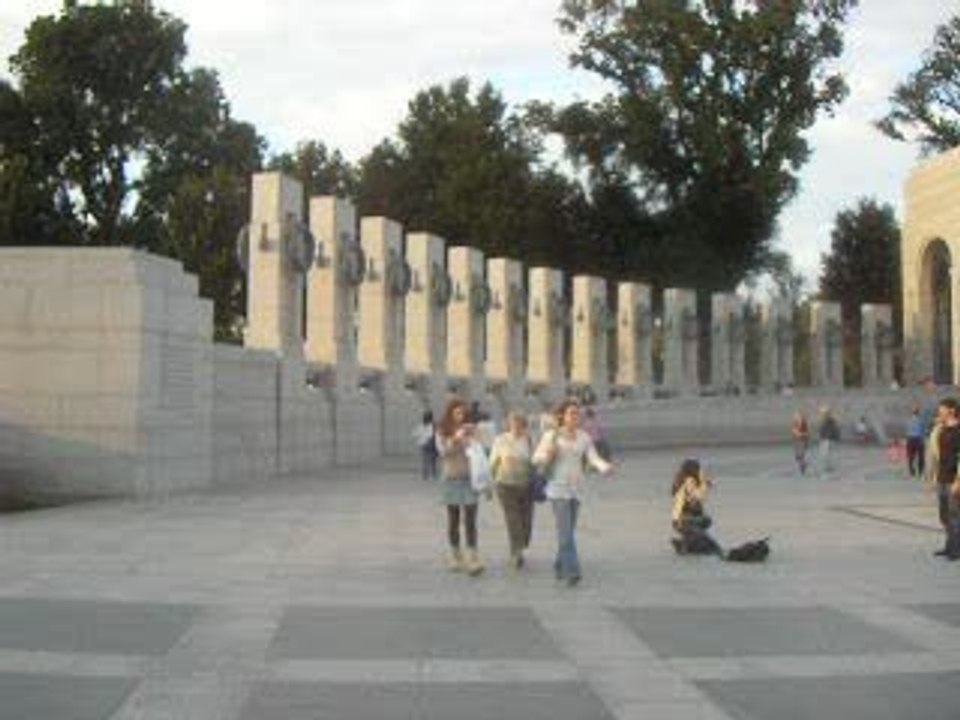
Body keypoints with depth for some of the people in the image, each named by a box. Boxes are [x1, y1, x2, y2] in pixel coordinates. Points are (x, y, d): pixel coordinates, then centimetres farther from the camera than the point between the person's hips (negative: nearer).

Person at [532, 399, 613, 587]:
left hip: (576, 488, 4)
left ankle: (559, 567, 28)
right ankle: (571, 571, -15)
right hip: (558, 488, -4)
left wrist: (605, 467, -26)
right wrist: (548, 453, -24)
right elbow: (537, 458, -2)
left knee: (569, 530, 12)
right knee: (565, 531, -12)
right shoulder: (551, 435, -4)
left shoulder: (584, 437, 5)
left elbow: (594, 459, -5)